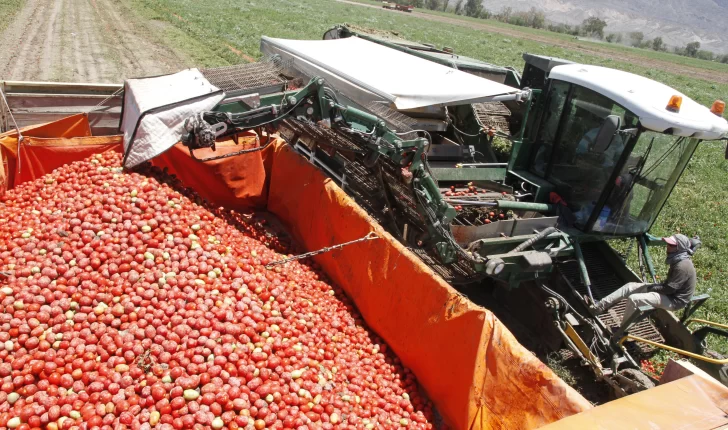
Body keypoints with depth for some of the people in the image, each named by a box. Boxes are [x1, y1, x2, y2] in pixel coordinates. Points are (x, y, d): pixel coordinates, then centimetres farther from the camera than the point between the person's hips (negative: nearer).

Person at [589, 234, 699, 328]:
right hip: (669, 292, 10)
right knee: (630, 286, 1)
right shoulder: (678, 260, 7)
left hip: (674, 300, -10)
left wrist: (651, 288, -10)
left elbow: (669, 289, -25)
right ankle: (598, 307, -2)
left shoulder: (683, 266, -26)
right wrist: (652, 286, 4)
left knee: (633, 299, -26)